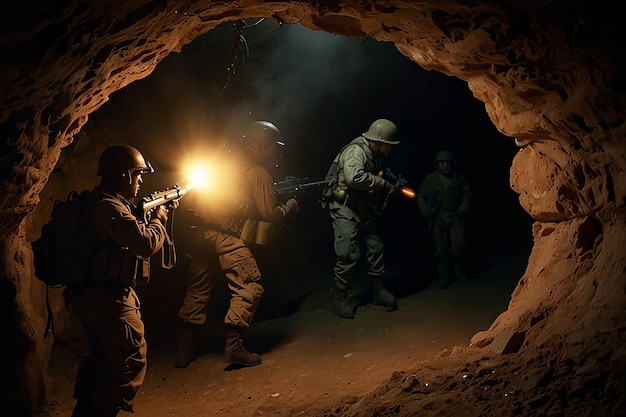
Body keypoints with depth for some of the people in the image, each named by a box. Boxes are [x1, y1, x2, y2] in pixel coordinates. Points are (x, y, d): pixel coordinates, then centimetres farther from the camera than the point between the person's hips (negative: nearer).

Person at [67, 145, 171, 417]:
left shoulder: (97, 204, 14)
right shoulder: (110, 207, -19)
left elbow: (129, 236, 22)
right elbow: (147, 243, -24)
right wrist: (158, 219, -6)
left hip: (90, 296, 11)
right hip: (109, 298, -11)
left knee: (100, 356, 22)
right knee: (130, 359, -6)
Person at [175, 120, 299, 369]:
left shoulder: (225, 159, 16)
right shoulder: (258, 173, -4)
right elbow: (271, 214, -3)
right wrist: (292, 206, 16)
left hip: (201, 230, 8)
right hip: (227, 237, -8)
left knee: (198, 288, 16)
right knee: (249, 288, 1)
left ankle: (185, 349, 23)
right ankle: (233, 347, -3)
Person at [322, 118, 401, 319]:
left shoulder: (374, 155, 12)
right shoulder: (355, 151, -17)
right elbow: (354, 177, -34)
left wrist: (392, 186, 4)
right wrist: (385, 184, -25)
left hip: (363, 211, 9)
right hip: (345, 210, -9)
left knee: (376, 249, 8)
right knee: (348, 256, -9)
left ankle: (379, 291, 22)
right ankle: (340, 299, 5)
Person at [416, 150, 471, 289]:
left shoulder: (459, 178, 3)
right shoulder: (431, 179, 1)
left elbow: (467, 195, 12)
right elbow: (420, 196, 6)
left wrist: (462, 210, 1)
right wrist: (427, 213, -2)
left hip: (455, 216, 0)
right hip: (438, 219, 0)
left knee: (459, 244, -12)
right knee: (441, 248, 1)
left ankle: (458, 270, 12)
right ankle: (443, 277, 13)